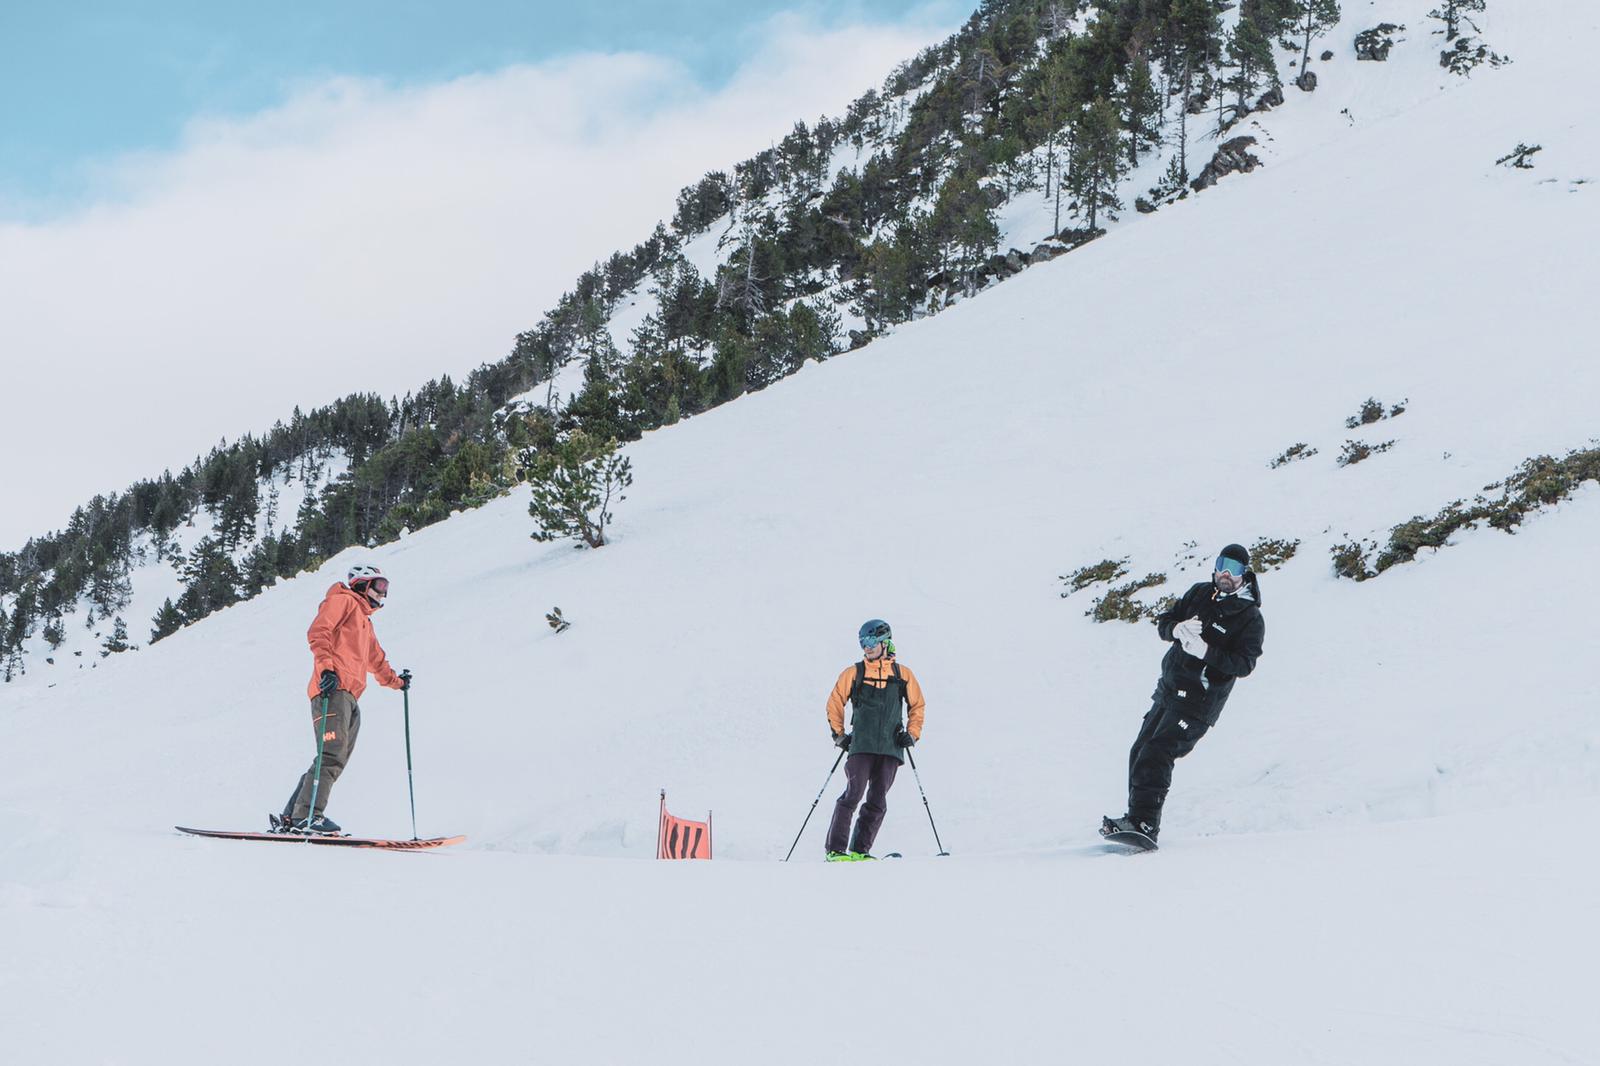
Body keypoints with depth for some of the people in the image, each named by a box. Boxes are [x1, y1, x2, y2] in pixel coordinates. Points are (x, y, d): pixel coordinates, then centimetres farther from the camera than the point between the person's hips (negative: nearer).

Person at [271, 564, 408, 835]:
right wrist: (326, 667, -21)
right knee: (333, 754, -20)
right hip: (333, 689, -9)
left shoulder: (365, 622, 35)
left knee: (337, 760, 0)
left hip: (350, 697, 9)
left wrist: (396, 681, 47)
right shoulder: (343, 600, 7)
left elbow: (377, 660, 48)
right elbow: (318, 632, -8)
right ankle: (306, 816, -25)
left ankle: (290, 818, -1)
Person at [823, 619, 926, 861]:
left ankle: (859, 850, 7)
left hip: (891, 747, 2)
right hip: (861, 745, -2)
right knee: (853, 794, -13)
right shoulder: (854, 673, 7)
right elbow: (835, 702, 13)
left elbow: (917, 705, 19)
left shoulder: (903, 674, 10)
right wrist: (838, 734, 6)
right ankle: (835, 849, -11)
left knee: (877, 802, 1)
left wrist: (912, 733, 7)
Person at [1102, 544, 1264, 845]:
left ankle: (1144, 823, -24)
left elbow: (1244, 664, -14)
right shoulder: (1200, 594, 11)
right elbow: (1163, 621, 12)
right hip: (1168, 691, 7)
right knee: (1140, 753, 7)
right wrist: (1177, 629, -11)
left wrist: (1206, 652, -28)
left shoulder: (1251, 618, -6)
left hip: (1198, 702, -7)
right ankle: (1137, 819, 15)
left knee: (1156, 753, -20)